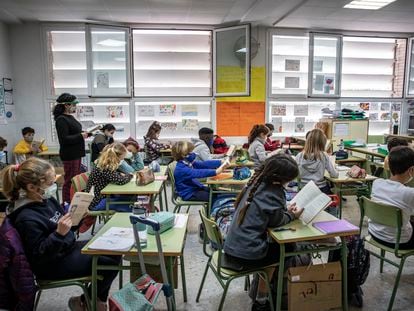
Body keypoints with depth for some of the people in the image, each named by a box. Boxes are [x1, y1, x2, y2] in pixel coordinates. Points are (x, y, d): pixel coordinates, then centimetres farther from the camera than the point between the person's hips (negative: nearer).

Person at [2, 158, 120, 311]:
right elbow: (39, 254, -25)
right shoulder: (27, 218, -28)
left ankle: (97, 298, 21)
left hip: (67, 247, 9)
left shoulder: (45, 199, -3)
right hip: (53, 263, -9)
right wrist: (59, 234, -38)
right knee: (110, 264, -10)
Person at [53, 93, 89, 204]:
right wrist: (81, 136, -21)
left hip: (76, 153, 10)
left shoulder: (70, 117, 13)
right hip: (69, 155, -10)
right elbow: (64, 139, -22)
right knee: (70, 180, -2)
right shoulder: (61, 120, -16)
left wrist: (86, 133, 9)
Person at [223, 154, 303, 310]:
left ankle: (261, 294, 33)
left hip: (232, 248, 7)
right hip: (245, 256, -7)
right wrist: (292, 215, 10)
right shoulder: (273, 193, -19)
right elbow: (276, 221, -6)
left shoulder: (257, 182, 3)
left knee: (274, 244, 26)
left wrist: (285, 210, 8)